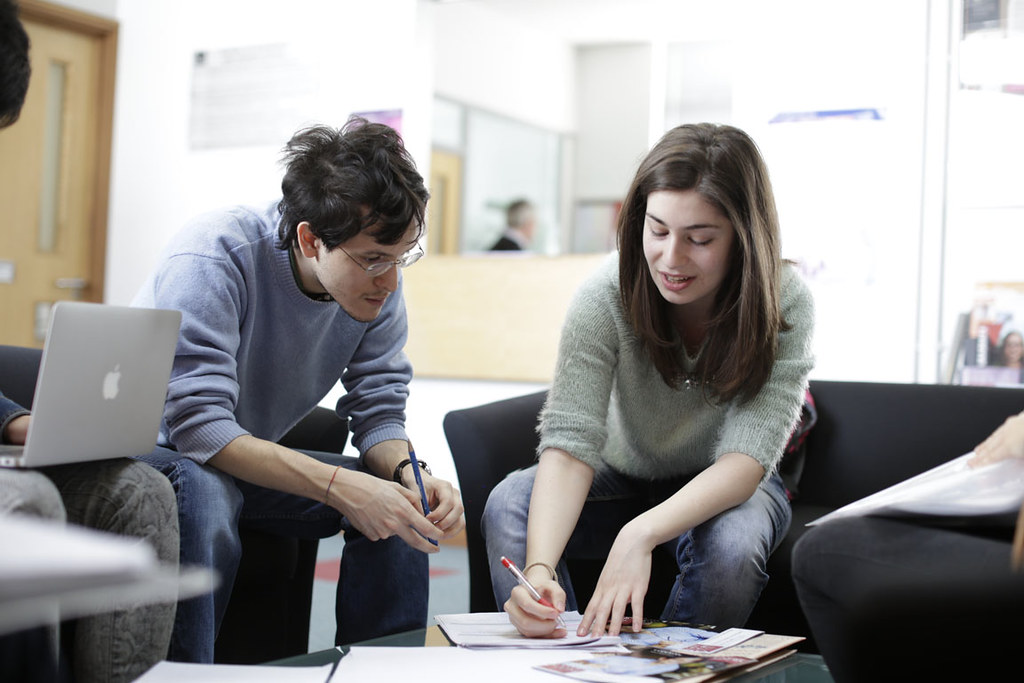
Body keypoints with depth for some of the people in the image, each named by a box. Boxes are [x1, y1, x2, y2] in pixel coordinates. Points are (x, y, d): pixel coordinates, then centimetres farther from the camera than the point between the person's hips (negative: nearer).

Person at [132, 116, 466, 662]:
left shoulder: (378, 280, -11)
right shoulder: (213, 257, -29)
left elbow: (378, 411, -6)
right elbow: (200, 425, -35)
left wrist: (409, 473, -29)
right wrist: (338, 486, -43)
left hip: (250, 460, 6)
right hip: (149, 449, -5)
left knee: (403, 499, -13)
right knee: (202, 491, -39)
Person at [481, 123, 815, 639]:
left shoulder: (785, 305, -24)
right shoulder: (607, 295, -24)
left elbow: (746, 459, -30)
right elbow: (569, 444, -30)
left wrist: (641, 533, -47)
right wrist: (539, 568, -49)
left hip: (728, 491, -1)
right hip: (622, 480, 1)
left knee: (732, 544, -34)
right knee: (509, 505, -25)